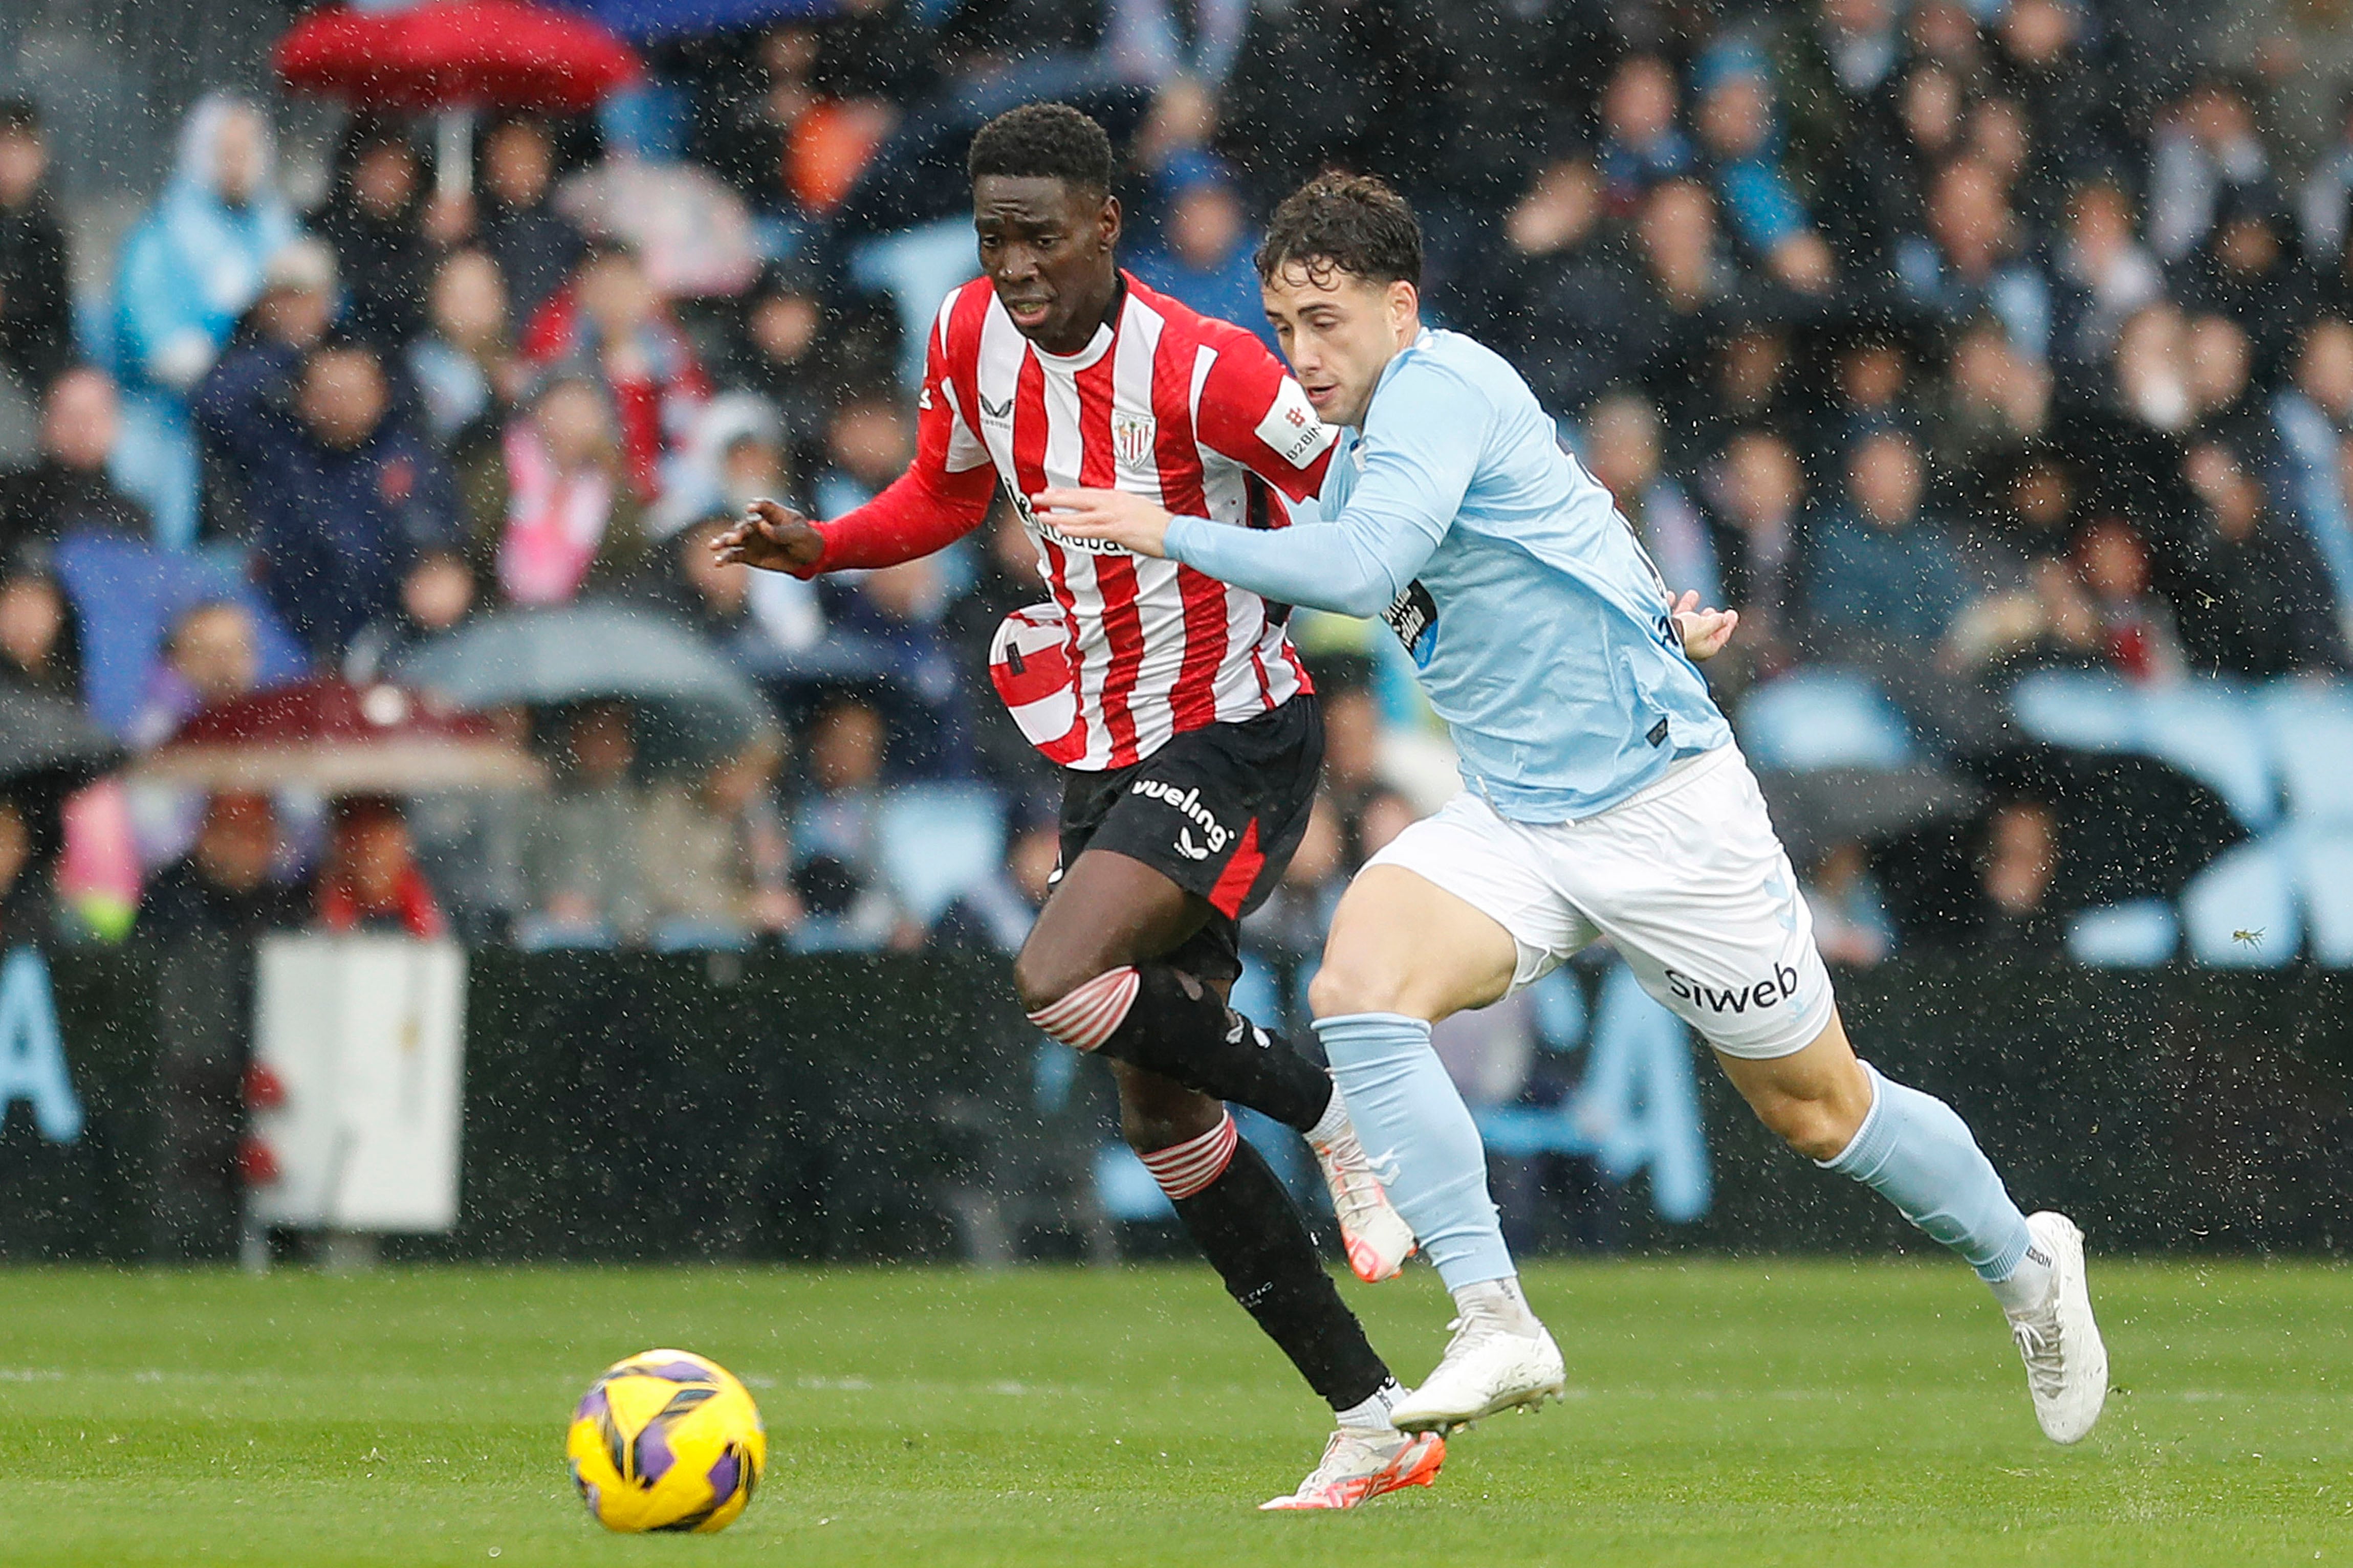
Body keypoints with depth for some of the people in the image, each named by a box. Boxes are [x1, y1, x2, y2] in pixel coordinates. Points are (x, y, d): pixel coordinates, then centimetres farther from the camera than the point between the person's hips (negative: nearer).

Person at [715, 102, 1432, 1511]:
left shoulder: (1199, 374, -23)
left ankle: (1337, 1114, -6)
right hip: (1105, 755, 8)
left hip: (1236, 741, -8)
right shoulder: (973, 337, -2)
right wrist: (822, 547, 0)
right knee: (1164, 1120, 5)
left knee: (1058, 981, -29)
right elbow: (945, 496, 16)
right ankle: (1377, 1421, 12)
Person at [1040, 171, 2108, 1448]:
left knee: (1818, 1110, 7)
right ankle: (1497, 1328, -24)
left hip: (1661, 803, -7)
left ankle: (2024, 1264, 34)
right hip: (1509, 824, 7)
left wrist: (1171, 534, -32)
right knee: (1356, 989, -22)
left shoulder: (1441, 387, -19)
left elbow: (1363, 569, -34)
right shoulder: (1356, 445, 8)